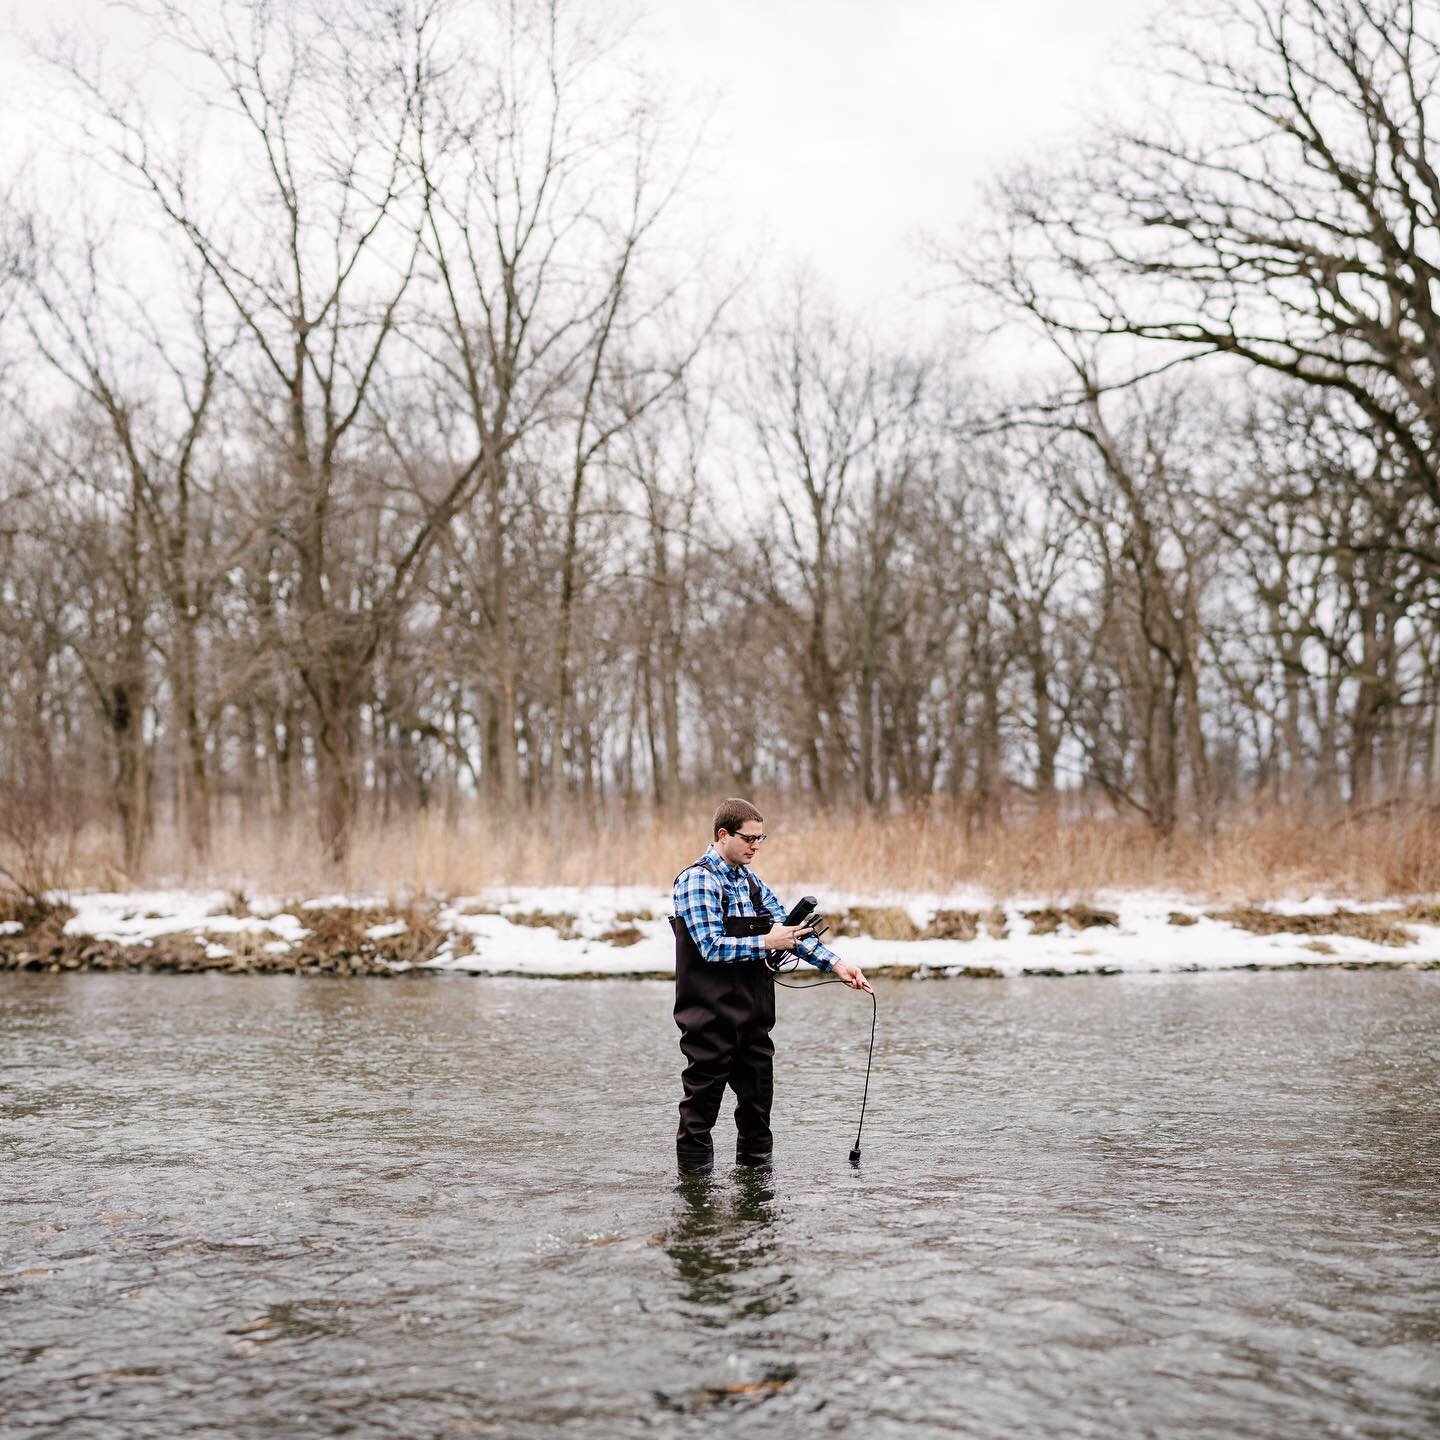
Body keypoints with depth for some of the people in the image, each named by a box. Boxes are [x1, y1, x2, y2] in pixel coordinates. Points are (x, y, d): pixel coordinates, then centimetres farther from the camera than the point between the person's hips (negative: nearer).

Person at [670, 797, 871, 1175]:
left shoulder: (750, 880, 14)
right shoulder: (697, 880, -11)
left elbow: (789, 929, 11)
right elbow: (712, 946, -20)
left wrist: (835, 965, 1)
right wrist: (765, 943, -20)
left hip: (752, 1010, 8)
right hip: (711, 1013, -7)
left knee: (758, 1090, 10)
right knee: (704, 1093, -1)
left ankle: (756, 1163, 21)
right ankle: (694, 1177, 7)